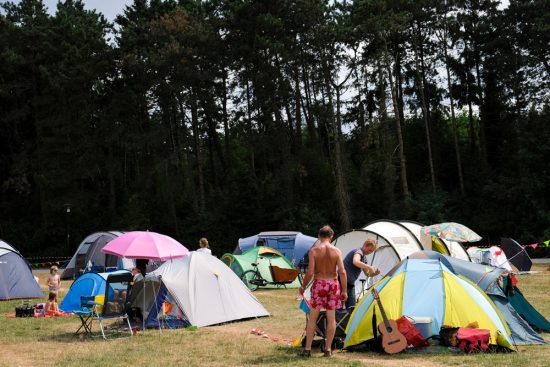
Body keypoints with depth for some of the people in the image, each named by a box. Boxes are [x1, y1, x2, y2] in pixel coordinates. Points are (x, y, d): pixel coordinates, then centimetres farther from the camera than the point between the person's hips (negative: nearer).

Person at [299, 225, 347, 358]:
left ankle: (307, 349, 8)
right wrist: (344, 291, 0)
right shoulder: (336, 251, -2)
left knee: (312, 316, 8)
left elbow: (310, 272, -12)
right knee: (331, 317, 9)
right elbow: (342, 272, -7)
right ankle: (328, 349, 13)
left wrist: (303, 287, 2)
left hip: (319, 284, -1)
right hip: (333, 283, 1)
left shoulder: (313, 250, -8)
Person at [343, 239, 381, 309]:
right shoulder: (358, 252, -13)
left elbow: (367, 274, 22)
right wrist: (369, 267, -31)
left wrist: (374, 273, 1)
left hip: (350, 283, 10)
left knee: (351, 307, 7)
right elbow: (355, 262, -38)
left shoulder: (363, 257, 16)